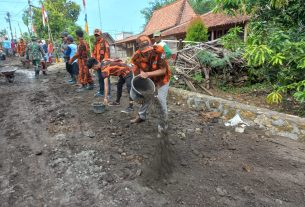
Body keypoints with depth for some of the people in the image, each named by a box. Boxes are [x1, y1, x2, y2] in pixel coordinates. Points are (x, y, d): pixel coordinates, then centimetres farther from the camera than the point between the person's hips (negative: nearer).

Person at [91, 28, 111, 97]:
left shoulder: (105, 42, -8)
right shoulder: (95, 43, 17)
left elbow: (107, 52, -15)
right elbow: (93, 53, 24)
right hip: (98, 64, 8)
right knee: (100, 78, 15)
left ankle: (108, 93, 1)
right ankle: (101, 92, 25)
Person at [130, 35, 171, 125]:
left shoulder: (158, 51, -34)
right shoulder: (137, 56, -23)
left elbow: (163, 70, -30)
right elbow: (137, 74, -10)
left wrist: (147, 74, -38)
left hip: (162, 78, -3)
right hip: (149, 79, 4)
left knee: (161, 99, -4)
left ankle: (164, 119, 19)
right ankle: (141, 116, 35)